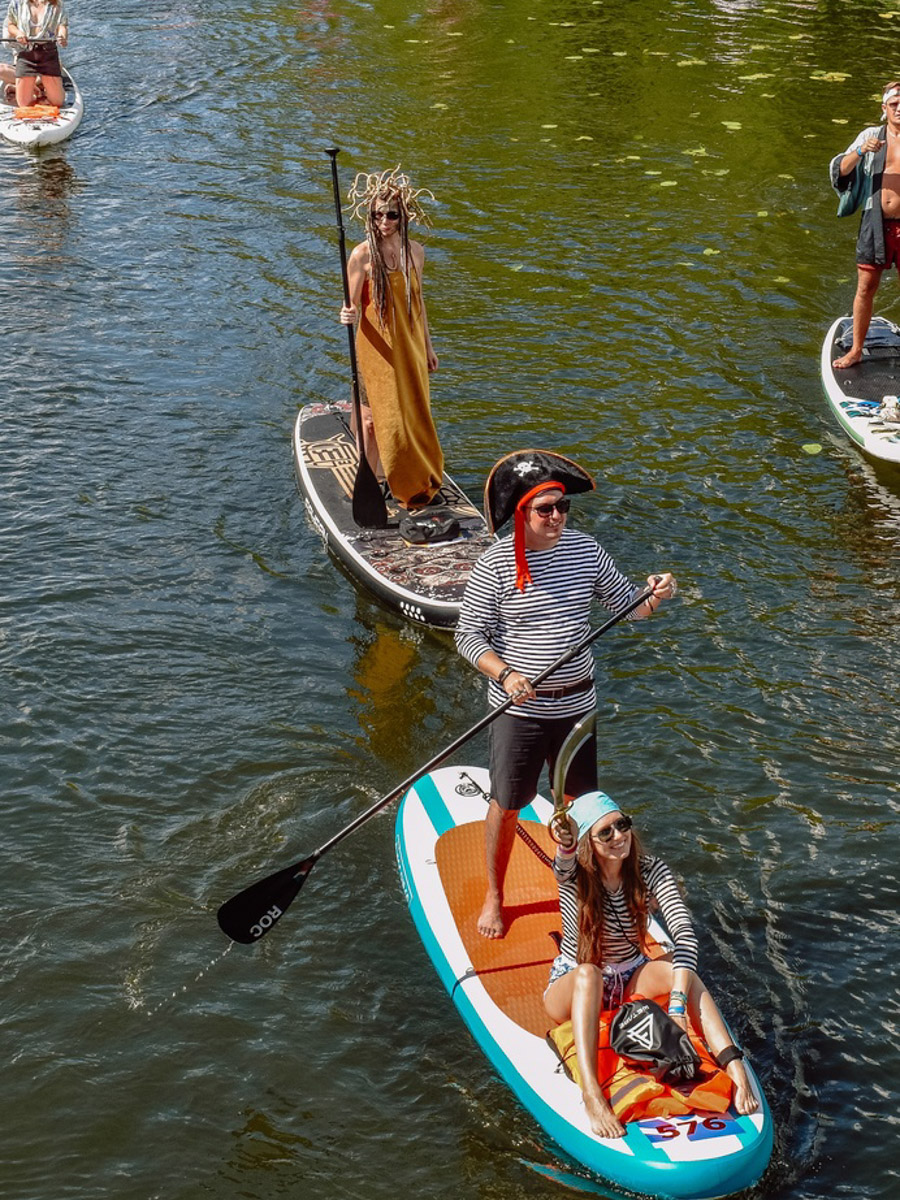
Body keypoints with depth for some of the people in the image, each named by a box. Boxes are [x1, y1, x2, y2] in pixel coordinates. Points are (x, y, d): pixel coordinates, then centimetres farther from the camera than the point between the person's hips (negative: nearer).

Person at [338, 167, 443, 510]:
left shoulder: (415, 252, 0)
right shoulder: (362, 255, -13)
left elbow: (418, 301, 11)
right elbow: (353, 305, -11)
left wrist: (428, 346, 15)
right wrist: (348, 315, -35)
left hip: (410, 345, 4)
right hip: (376, 348, -4)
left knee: (414, 413, 12)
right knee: (375, 417, 1)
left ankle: (418, 482, 28)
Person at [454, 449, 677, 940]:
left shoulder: (585, 550, -1)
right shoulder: (494, 564, -14)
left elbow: (625, 602, 8)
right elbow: (468, 635, -10)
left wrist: (652, 597, -15)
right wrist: (505, 674, -24)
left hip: (577, 703, 4)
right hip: (519, 710, -4)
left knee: (579, 800, 16)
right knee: (507, 805, 6)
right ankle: (494, 895, 26)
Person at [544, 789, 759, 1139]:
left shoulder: (650, 870, -10)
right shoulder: (574, 876, -14)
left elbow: (684, 933, -24)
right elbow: (565, 865, -41)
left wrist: (678, 1002, -39)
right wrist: (566, 845, -66)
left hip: (632, 983, 3)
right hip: (571, 990, -2)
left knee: (678, 967, -28)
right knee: (588, 973, -37)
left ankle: (735, 1068, -41)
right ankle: (591, 1094, -55)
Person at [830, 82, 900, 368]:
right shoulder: (871, 135, 6)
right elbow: (841, 170, 0)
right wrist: (860, 152, -18)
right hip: (876, 223, 1)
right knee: (866, 288, 7)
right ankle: (856, 350, 19)